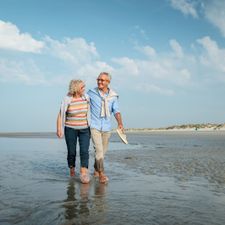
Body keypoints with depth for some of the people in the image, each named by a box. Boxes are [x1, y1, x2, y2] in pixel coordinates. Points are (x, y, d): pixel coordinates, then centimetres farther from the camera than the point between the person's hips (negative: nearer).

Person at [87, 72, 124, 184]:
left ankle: (96, 169, 35)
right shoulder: (91, 93, -2)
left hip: (106, 128, 3)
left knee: (103, 151, 14)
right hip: (94, 127, -3)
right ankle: (101, 174, -8)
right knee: (99, 149, -14)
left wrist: (120, 123, -24)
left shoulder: (113, 96, 2)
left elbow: (116, 111, -7)